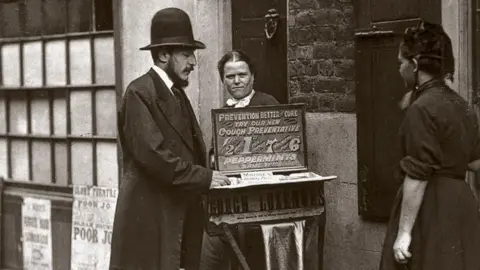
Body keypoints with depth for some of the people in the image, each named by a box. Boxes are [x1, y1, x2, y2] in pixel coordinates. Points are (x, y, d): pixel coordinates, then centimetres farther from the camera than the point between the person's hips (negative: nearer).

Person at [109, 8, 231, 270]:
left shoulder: (177, 93, 17)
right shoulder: (140, 93, -12)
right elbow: (151, 154, -21)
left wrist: (209, 173, 1)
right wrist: (204, 177, -19)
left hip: (179, 211, 9)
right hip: (150, 214, -8)